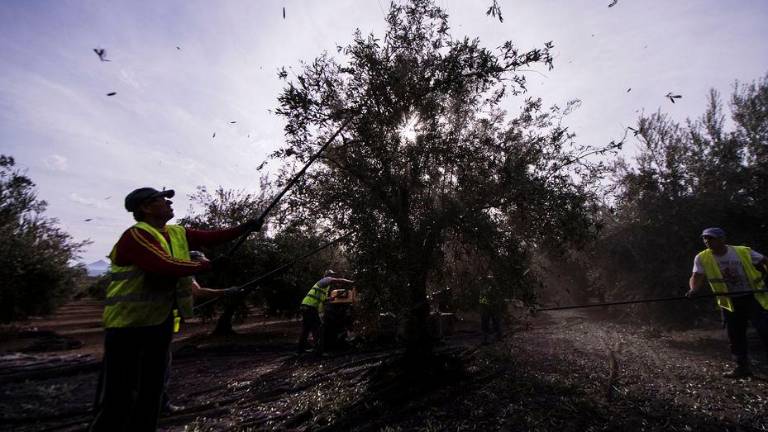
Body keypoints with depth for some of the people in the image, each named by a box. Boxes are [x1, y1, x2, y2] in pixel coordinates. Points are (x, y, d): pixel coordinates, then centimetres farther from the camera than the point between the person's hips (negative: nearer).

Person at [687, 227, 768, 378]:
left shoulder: (744, 251, -8)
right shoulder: (702, 258, -9)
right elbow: (697, 277, -15)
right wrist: (693, 289, -34)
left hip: (754, 297, -1)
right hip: (730, 302, 2)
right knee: (735, 337, 9)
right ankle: (742, 367, 23)